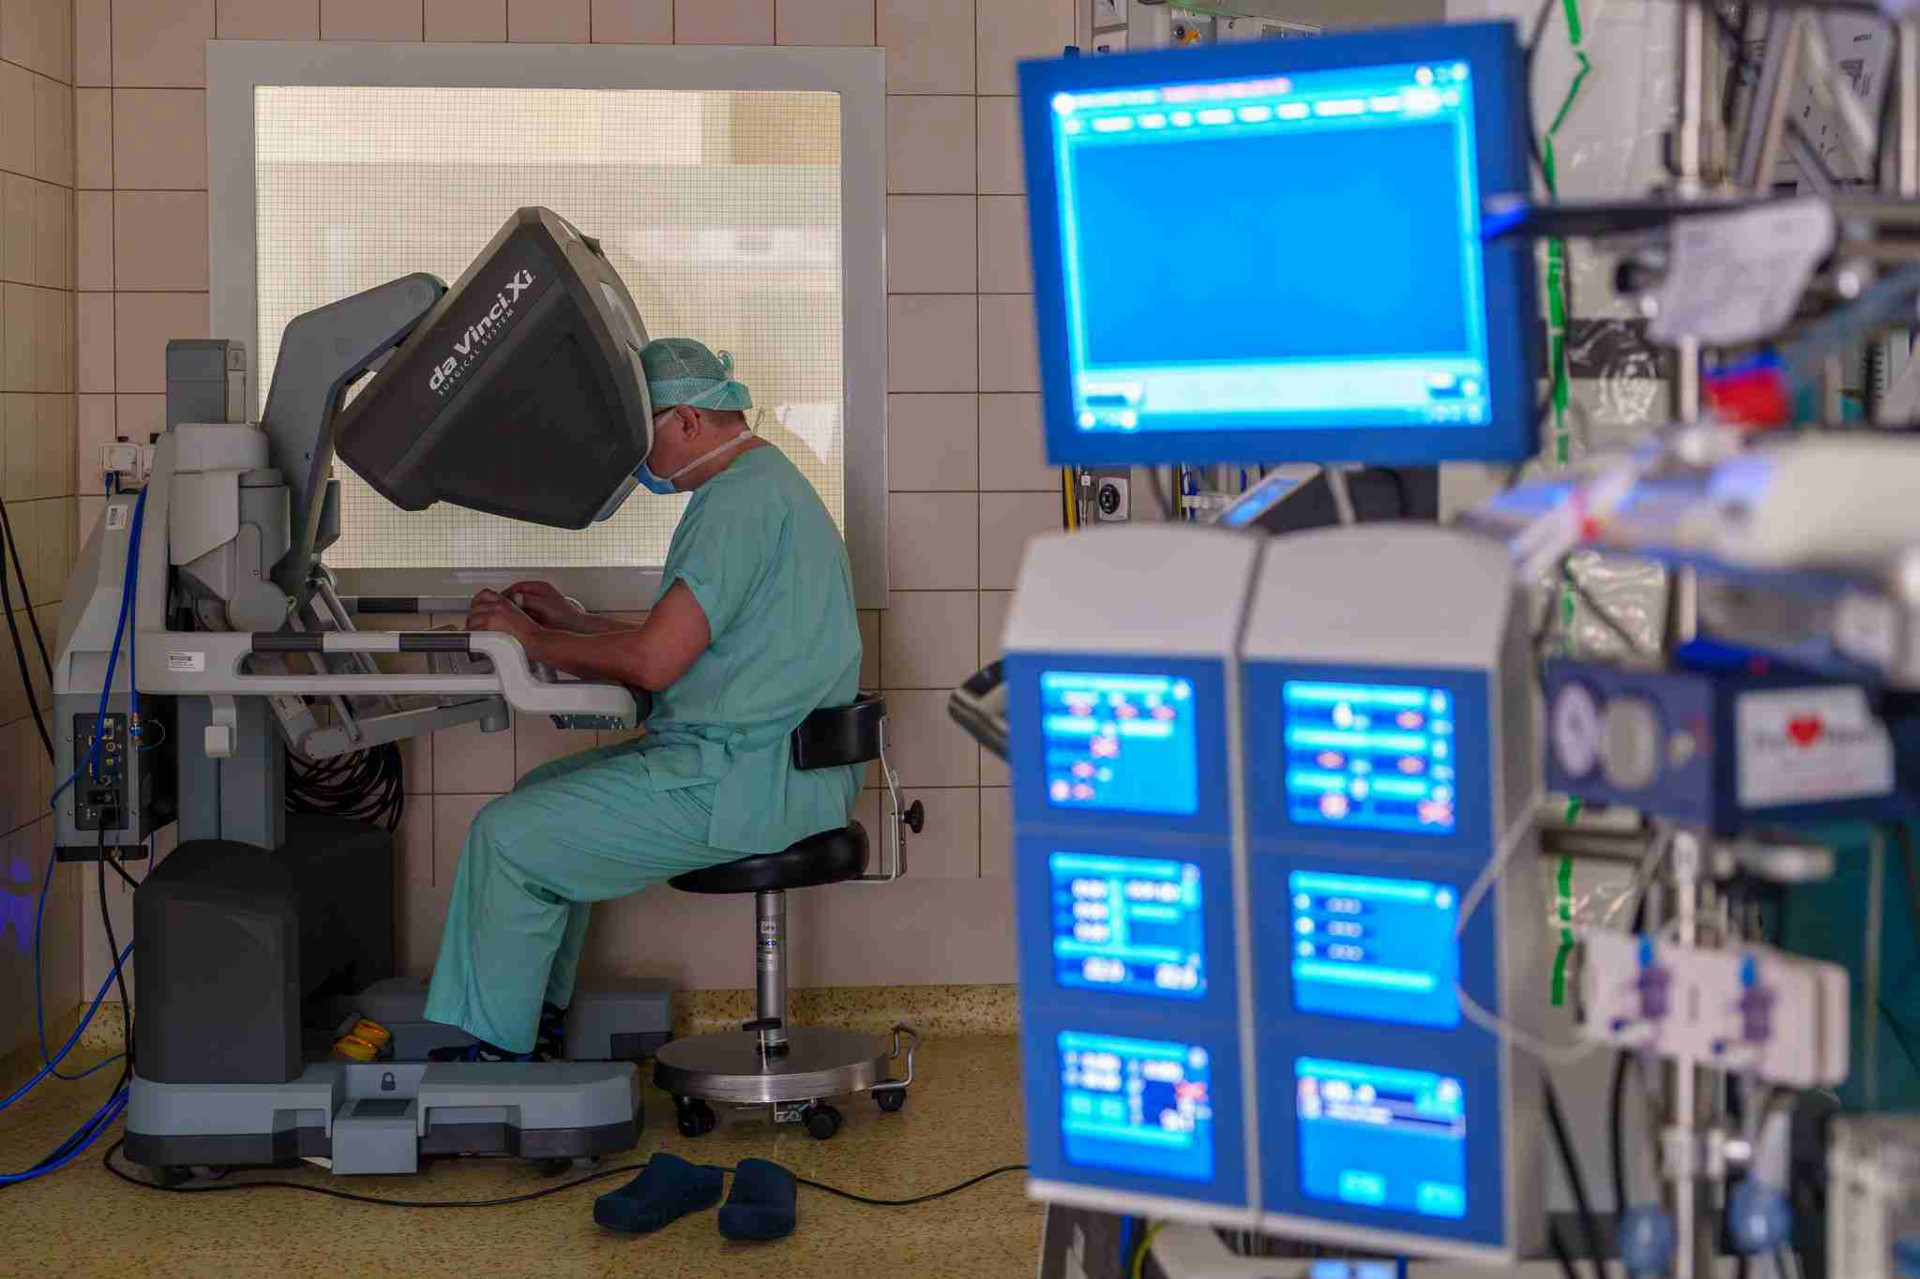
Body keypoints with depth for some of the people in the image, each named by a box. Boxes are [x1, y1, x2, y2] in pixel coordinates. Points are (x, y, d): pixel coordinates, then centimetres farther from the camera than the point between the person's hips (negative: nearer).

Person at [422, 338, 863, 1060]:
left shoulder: (741, 499, -17)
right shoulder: (767, 483, 19)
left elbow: (652, 662, -22)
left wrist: (530, 639, -8)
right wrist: (570, 622, 19)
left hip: (740, 780, -11)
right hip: (767, 763, 11)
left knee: (508, 837, -8)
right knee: (544, 795, 21)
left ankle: (492, 1050, 3)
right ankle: (533, 1021, 24)